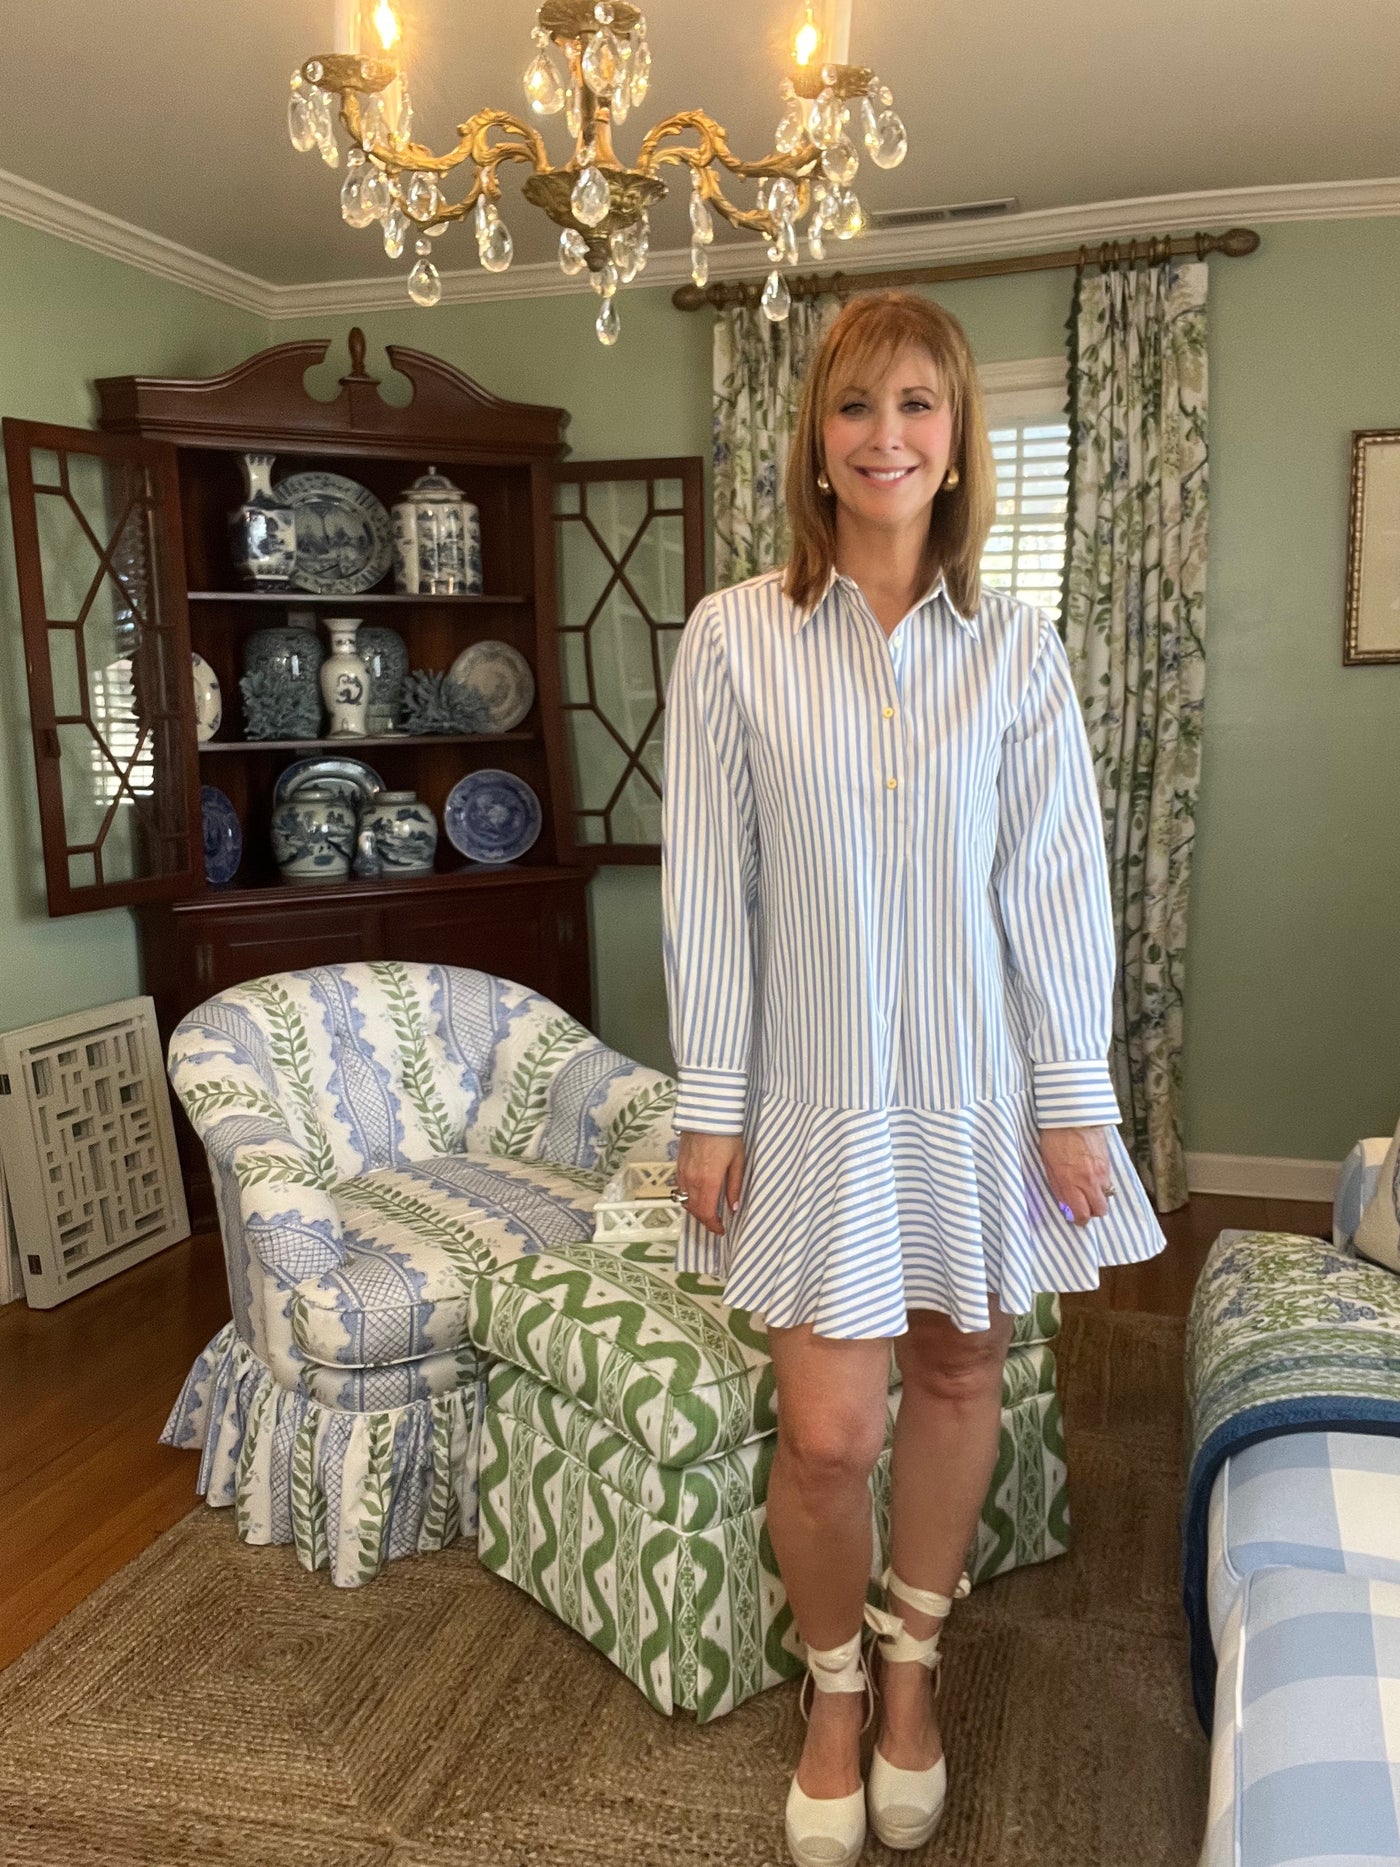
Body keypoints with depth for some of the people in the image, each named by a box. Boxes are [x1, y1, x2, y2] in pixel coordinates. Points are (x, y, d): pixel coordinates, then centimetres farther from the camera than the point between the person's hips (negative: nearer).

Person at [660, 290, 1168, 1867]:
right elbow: (708, 887, -4)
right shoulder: (733, 639, -4)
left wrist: (1073, 1099, -2)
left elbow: (1058, 881, 0)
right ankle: (834, 1687, 30)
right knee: (829, 1430, -2)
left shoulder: (1014, 646, 0)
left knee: (959, 1377, 13)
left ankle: (912, 1668, 39)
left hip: (980, 1081, 2)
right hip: (819, 1086, -2)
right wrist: (708, 1104, -5)